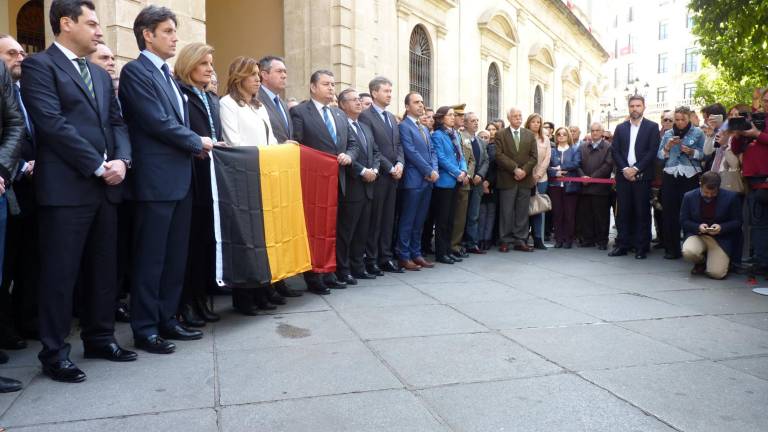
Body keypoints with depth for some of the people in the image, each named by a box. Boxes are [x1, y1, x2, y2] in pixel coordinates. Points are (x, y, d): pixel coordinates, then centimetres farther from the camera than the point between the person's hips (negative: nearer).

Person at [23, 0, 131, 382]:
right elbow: (53, 124, -13)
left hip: (105, 186, 7)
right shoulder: (39, 66, -2)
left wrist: (121, 159, -4)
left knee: (103, 269, 12)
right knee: (60, 273, -1)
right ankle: (54, 353, 10)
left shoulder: (101, 75, 20)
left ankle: (99, 338, 25)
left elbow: (116, 121, 15)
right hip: (65, 187, -7)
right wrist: (99, 166, -14)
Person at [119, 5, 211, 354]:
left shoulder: (168, 75, 19)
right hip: (156, 180, -8)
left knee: (176, 256, 12)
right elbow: (158, 122, -16)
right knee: (150, 258, -1)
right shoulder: (135, 71, -7)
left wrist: (195, 146, 1)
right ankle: (145, 329, 9)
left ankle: (167, 319, 23)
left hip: (180, 177, 8)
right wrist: (197, 142, -6)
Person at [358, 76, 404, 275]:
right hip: (378, 175, -7)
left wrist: (400, 164, -2)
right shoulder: (366, 116, -6)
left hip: (393, 176, 7)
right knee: (374, 219, -2)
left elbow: (398, 145, 16)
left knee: (388, 219, 9)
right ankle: (371, 260, 6)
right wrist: (389, 168, -13)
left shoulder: (392, 117, 18)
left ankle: (386, 258, 16)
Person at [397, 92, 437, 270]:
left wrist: (434, 171, -1)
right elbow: (411, 152, -14)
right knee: (408, 220, -3)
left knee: (420, 220, 11)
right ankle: (404, 257, 3)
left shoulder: (424, 128, 21)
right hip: (413, 180, -8)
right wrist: (429, 171, -13)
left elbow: (432, 151, 16)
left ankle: (416, 254, 18)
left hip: (428, 180, 8)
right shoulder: (403, 126, -6)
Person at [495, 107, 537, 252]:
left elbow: (533, 156, 6)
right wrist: (515, 168, -15)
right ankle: (505, 240, 8)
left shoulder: (530, 135, 13)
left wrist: (524, 170, -9)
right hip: (507, 179, -3)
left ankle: (521, 241, 11)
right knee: (506, 212, 1)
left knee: (522, 212, 5)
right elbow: (499, 155, -8)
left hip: (525, 179, 3)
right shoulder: (500, 135, 3)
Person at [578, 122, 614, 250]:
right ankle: (588, 239, 14)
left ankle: (602, 240, 7)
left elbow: (608, 165, -8)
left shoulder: (609, 147, 2)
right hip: (585, 187, 4)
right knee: (585, 214, 5)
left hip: (600, 187, -4)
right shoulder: (583, 148, 17)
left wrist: (592, 177, -13)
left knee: (601, 215, 0)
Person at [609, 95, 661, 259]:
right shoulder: (620, 128, 13)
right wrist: (625, 169, -8)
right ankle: (622, 245, 9)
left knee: (642, 212, 0)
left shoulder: (652, 127, 4)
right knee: (623, 212, 3)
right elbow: (614, 151, 6)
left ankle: (641, 247, 5)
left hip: (642, 176, -2)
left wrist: (635, 169, -12)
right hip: (623, 176, 3)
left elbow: (652, 151, -5)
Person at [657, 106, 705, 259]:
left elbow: (704, 154, 1)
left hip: (690, 176, -2)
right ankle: (672, 249, 7)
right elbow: (659, 155, 10)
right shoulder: (668, 134, 14)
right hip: (670, 176, 2)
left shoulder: (698, 133, 6)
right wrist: (668, 147, -8)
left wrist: (692, 152, -16)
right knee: (670, 213, -1)